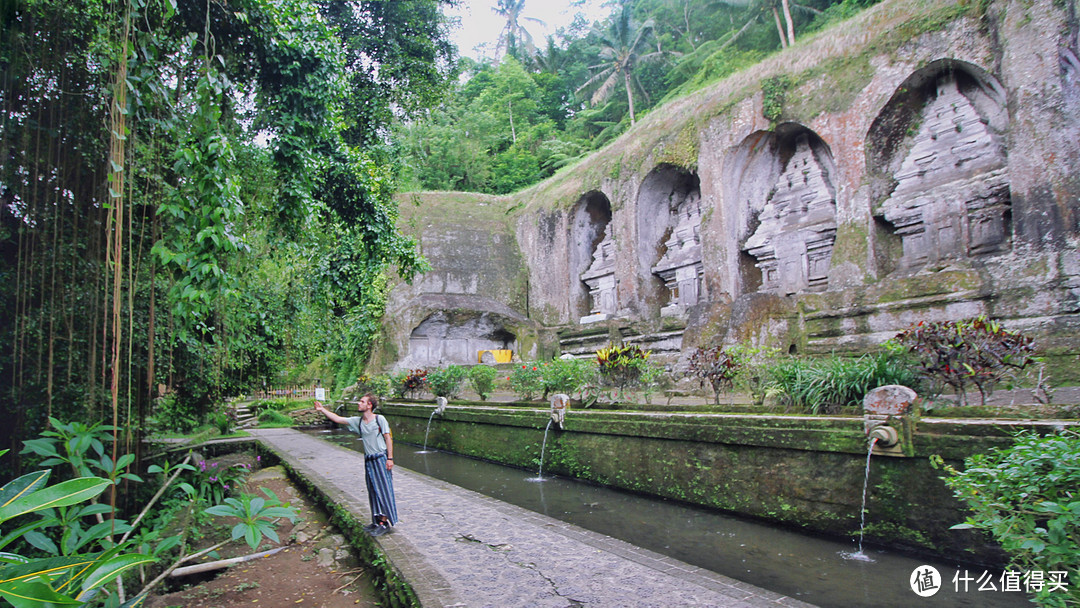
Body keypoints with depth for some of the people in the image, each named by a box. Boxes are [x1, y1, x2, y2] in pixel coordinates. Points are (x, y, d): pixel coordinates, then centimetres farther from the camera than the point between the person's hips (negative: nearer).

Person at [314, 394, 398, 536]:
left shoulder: (380, 419, -7)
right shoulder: (357, 421, 8)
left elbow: (388, 438, -7)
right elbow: (337, 419, 10)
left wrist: (390, 459, -11)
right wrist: (322, 410, 6)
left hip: (381, 458, -6)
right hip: (369, 460, 6)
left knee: (383, 490, -4)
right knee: (373, 491, 9)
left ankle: (386, 522, -1)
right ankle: (378, 521, 18)